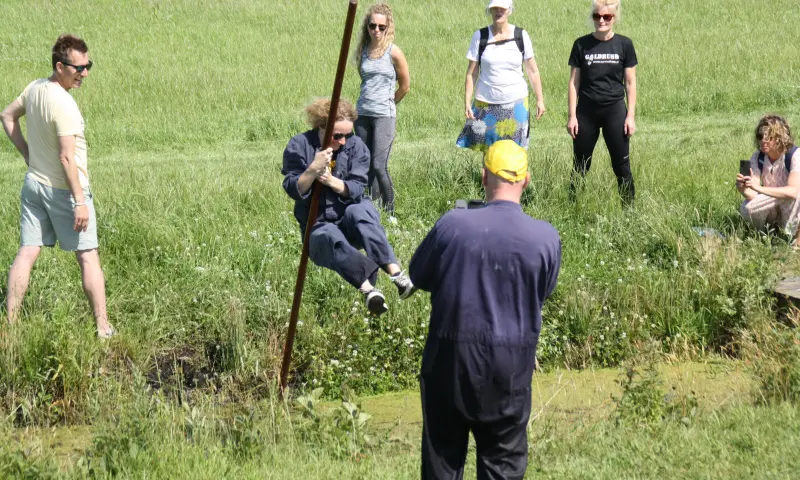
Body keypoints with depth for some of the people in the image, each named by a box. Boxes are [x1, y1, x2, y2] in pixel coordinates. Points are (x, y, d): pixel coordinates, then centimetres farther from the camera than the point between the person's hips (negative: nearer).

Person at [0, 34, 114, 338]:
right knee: (88, 257, 2)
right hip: (63, 188, -8)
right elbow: (67, 157, -25)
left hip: (34, 183, 8)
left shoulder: (34, 88, 2)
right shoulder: (63, 104, -24)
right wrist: (80, 202, -21)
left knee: (26, 253, 9)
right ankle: (103, 329, 6)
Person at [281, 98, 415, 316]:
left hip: (349, 220, 2)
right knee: (331, 238, -37)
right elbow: (294, 190, -11)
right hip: (318, 226, -2)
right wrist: (313, 169, -29)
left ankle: (395, 271, -48)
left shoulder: (355, 146, 1)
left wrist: (331, 180, -25)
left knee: (360, 210, -34)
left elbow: (356, 189, -7)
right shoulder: (299, 146, -4)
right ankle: (367, 288, -60)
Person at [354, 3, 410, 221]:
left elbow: (405, 86, 4)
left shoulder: (393, 52, -7)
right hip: (363, 113, 5)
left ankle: (390, 213, -4)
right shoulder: (363, 50, 6)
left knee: (379, 165, -13)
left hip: (384, 115, -5)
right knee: (366, 165, 7)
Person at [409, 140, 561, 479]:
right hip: (511, 365, 0)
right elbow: (543, 294, 5)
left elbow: (418, 276, 3)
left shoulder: (452, 225, -13)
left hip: (451, 358, 0)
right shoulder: (546, 237, -12)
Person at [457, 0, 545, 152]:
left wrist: (540, 100, 3)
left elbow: (532, 71, 6)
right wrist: (467, 103, -5)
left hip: (516, 103, 0)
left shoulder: (521, 36, 1)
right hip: (486, 103, 0)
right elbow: (471, 73, 1)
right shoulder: (480, 37, 0)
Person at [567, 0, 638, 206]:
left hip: (615, 112, -1)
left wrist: (631, 116, -2)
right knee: (580, 166, 6)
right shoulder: (582, 45, 1)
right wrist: (572, 116, -1)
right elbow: (573, 82, 3)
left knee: (622, 165, 0)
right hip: (586, 112, 1)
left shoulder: (624, 45, 0)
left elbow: (630, 83, 3)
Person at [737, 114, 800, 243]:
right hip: (771, 203, 4)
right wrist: (742, 188, -44)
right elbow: (753, 195, -19)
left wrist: (758, 188, -50)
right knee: (747, 209, -26)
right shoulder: (757, 157, -11)